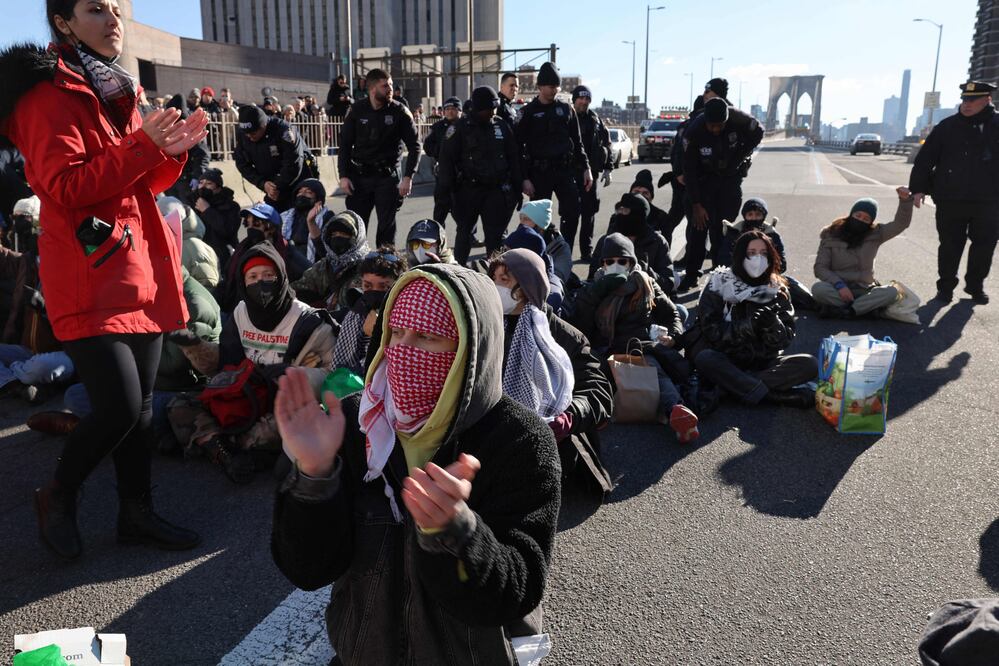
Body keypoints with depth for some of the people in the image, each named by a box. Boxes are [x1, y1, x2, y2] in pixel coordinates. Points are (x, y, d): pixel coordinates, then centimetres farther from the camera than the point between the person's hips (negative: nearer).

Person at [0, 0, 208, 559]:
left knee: (140, 403, 11)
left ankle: (137, 512, 24)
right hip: (88, 273, -8)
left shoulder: (116, 91, 19)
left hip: (139, 267, 8)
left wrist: (172, 148, 3)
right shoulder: (49, 95, -6)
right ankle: (58, 498, 17)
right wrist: (143, 145, -22)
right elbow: (67, 187, -17)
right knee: (121, 406, -11)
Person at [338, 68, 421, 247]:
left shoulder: (399, 111, -3)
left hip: (387, 176, -1)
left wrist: (408, 177, -12)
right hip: (359, 175, 2)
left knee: (387, 226, 3)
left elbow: (414, 146, -2)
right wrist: (343, 175, -4)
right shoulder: (357, 110, 1)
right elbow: (345, 144, 5)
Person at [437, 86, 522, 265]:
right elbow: (447, 157, -5)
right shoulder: (461, 128, -4)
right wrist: (446, 188, -10)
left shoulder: (502, 126, 6)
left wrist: (517, 186, 8)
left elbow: (514, 157, 11)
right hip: (469, 189, -2)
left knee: (496, 233, 3)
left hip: (496, 190, 2)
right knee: (464, 231, 10)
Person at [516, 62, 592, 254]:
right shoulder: (527, 112, 0)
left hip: (565, 170, 3)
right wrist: (524, 178, -10)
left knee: (572, 213, -4)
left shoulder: (566, 109, 10)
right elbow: (518, 148, -3)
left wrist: (586, 168, 6)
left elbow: (578, 142, 14)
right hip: (539, 173, -3)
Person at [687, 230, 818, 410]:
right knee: (705, 358, -35)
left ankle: (730, 386, -28)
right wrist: (749, 325, -27)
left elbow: (786, 340, -1)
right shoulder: (718, 285, -4)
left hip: (764, 362, 3)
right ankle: (774, 396, -31)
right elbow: (713, 332, -13)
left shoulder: (777, 290, 5)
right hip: (725, 361, -3)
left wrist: (772, 323, -23)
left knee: (809, 364, -20)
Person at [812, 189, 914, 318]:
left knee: (892, 292, -28)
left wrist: (905, 200, -20)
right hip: (839, 290, -2)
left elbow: (900, 224, -2)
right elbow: (820, 268, -5)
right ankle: (868, 308, -26)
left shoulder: (875, 234, 6)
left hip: (864, 290, 2)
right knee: (818, 288, -35)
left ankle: (839, 310, -30)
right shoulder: (831, 235, -1)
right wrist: (839, 284, -21)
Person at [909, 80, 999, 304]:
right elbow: (925, 158, 0)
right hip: (950, 200, -1)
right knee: (950, 246, 5)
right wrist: (918, 188, -6)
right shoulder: (948, 126, 1)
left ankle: (975, 286, 25)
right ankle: (946, 286, 19)